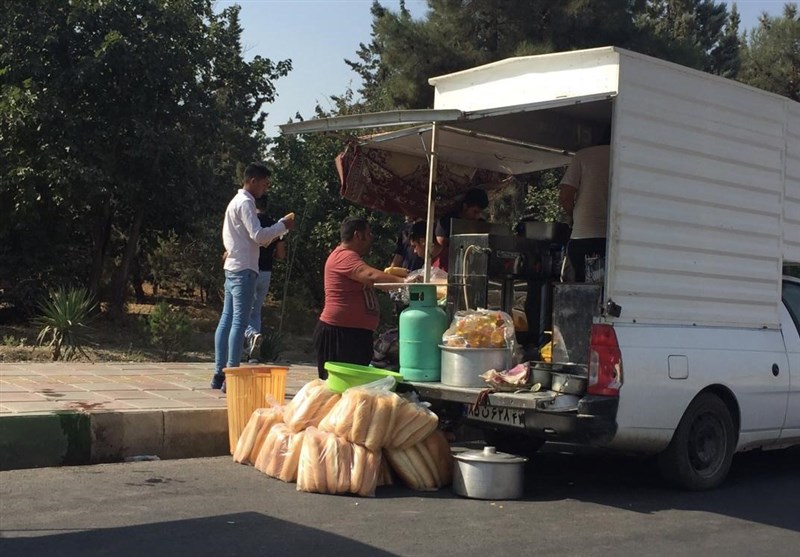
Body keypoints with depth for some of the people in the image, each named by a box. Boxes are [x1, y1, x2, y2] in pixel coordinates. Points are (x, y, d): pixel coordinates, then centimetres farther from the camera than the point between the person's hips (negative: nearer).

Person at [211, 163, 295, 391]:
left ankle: (219, 373, 11)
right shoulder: (245, 202, -11)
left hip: (232, 267, 10)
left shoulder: (236, 201, 21)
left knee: (227, 320, 9)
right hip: (244, 269, -10)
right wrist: (283, 225, -9)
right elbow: (258, 235, -19)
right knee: (239, 322, -11)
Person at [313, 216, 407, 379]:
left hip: (356, 333, 11)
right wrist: (402, 281, -35)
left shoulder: (350, 257, 23)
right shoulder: (344, 256, -14)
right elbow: (371, 276, -30)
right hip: (340, 333, -11)